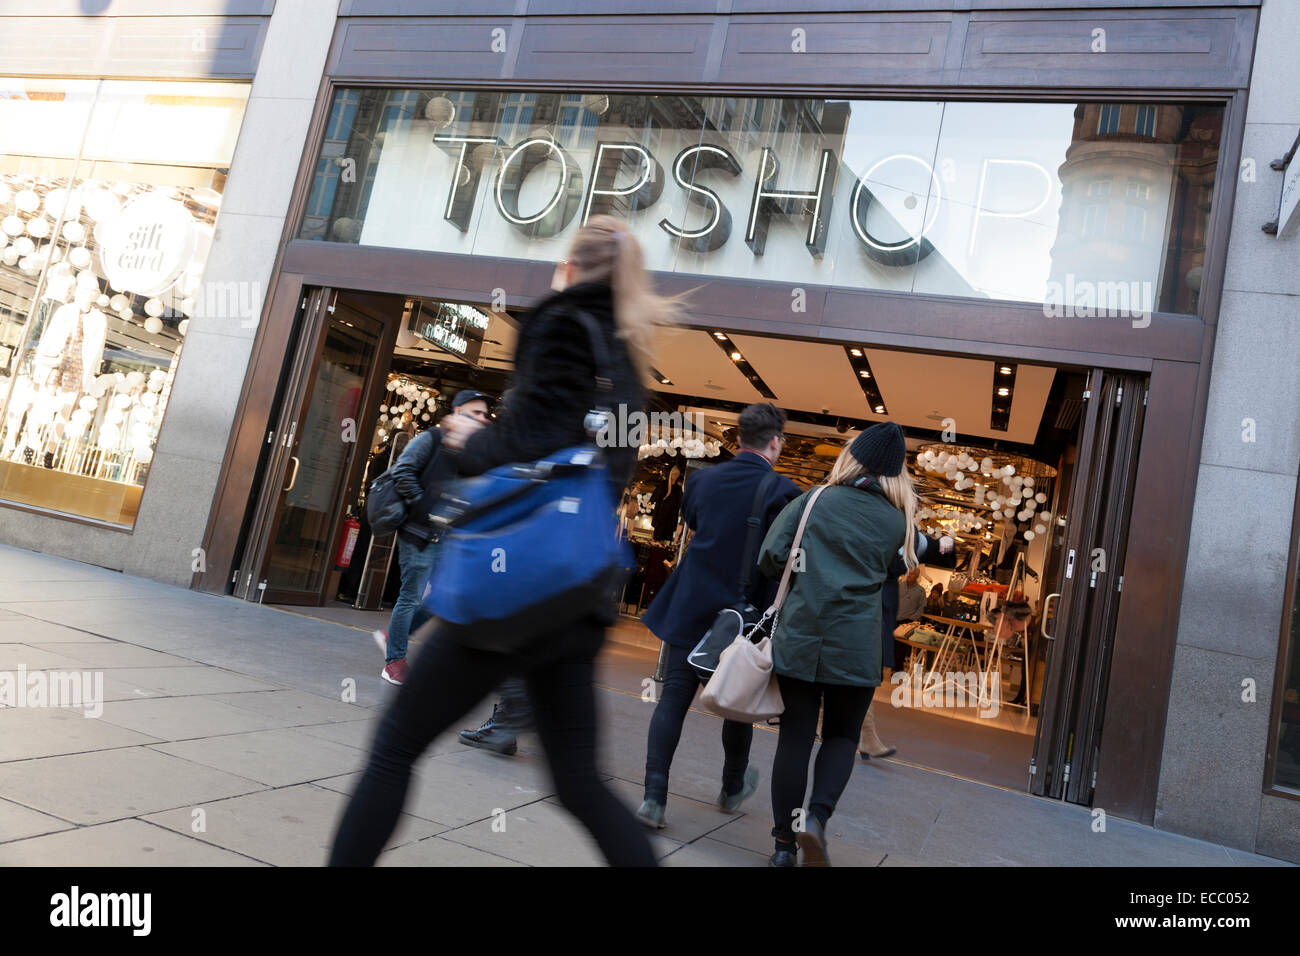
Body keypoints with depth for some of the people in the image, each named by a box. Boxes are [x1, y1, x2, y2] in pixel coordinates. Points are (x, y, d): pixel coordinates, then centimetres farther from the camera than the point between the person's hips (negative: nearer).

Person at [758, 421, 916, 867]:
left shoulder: (813, 501, -1)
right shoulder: (897, 521, 4)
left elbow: (770, 559, -5)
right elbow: (884, 574, 13)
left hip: (798, 637, 0)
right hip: (856, 646, 0)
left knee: (795, 736, 8)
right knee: (841, 736, 16)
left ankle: (784, 843, 14)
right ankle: (816, 816, -5)